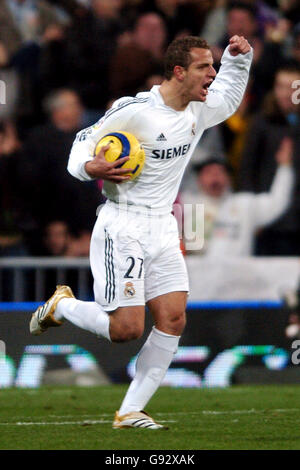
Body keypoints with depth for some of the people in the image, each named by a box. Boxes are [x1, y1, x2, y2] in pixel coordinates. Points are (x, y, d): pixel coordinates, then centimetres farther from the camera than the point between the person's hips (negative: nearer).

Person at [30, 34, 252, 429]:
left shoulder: (199, 111, 7)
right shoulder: (134, 111, -15)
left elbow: (228, 98, 30)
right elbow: (85, 141, -5)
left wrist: (239, 57, 13)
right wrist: (88, 167, -27)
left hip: (162, 230, 7)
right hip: (122, 229, -7)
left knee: (173, 320, -6)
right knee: (126, 329, -12)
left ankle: (130, 411, 2)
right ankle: (61, 306, 17)